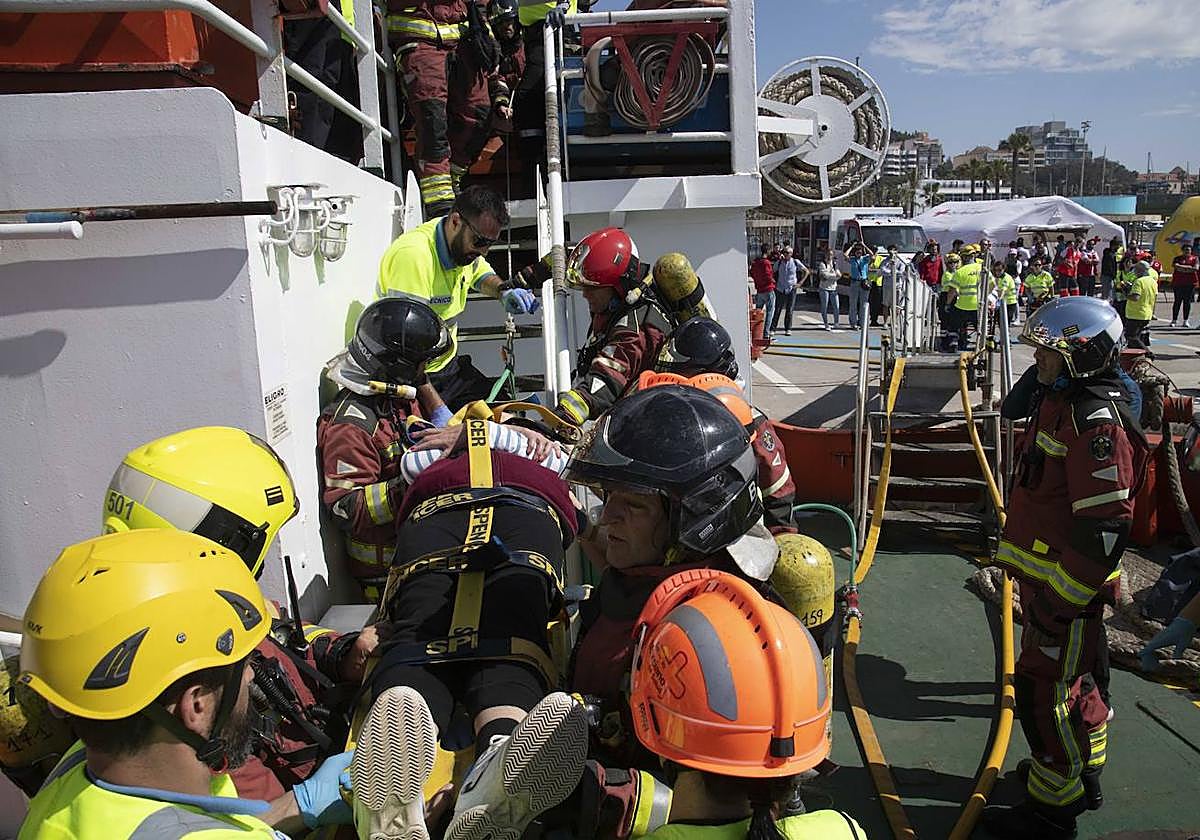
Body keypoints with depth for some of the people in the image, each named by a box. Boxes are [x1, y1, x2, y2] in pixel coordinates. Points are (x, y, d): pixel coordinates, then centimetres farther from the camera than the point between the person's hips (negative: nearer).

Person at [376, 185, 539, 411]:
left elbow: (481, 273, 24)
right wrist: (437, 410, -37)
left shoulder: (463, 243, -2)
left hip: (448, 366, 8)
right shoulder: (413, 255, -28)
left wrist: (504, 291, -1)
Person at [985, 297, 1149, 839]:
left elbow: (1105, 526, -27)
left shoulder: (1098, 422, -23)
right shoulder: (1061, 400, 7)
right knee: (1069, 676, 24)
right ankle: (1083, 774, 44)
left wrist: (1061, 601, -23)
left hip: (1067, 585, -10)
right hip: (1044, 573, 10)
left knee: (1042, 689, 0)